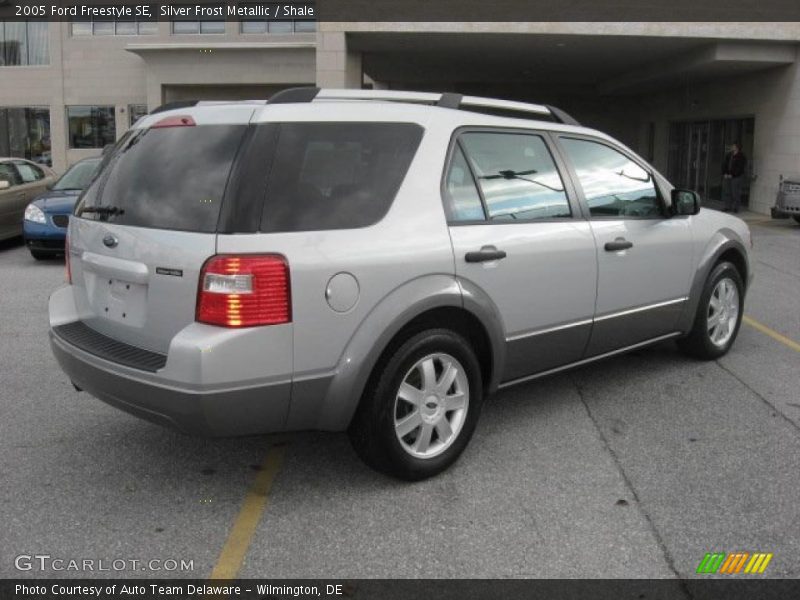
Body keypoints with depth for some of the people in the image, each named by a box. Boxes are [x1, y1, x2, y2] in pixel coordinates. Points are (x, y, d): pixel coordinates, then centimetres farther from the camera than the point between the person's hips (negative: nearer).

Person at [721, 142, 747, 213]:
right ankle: (728, 207, 14)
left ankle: (735, 208, 0)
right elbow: (724, 164, 13)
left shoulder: (741, 157, -5)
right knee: (726, 192, 6)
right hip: (727, 177, 6)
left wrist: (732, 175, -16)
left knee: (735, 193, -6)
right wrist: (725, 173, 0)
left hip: (736, 177, -6)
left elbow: (739, 168, -11)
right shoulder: (729, 155, 13)